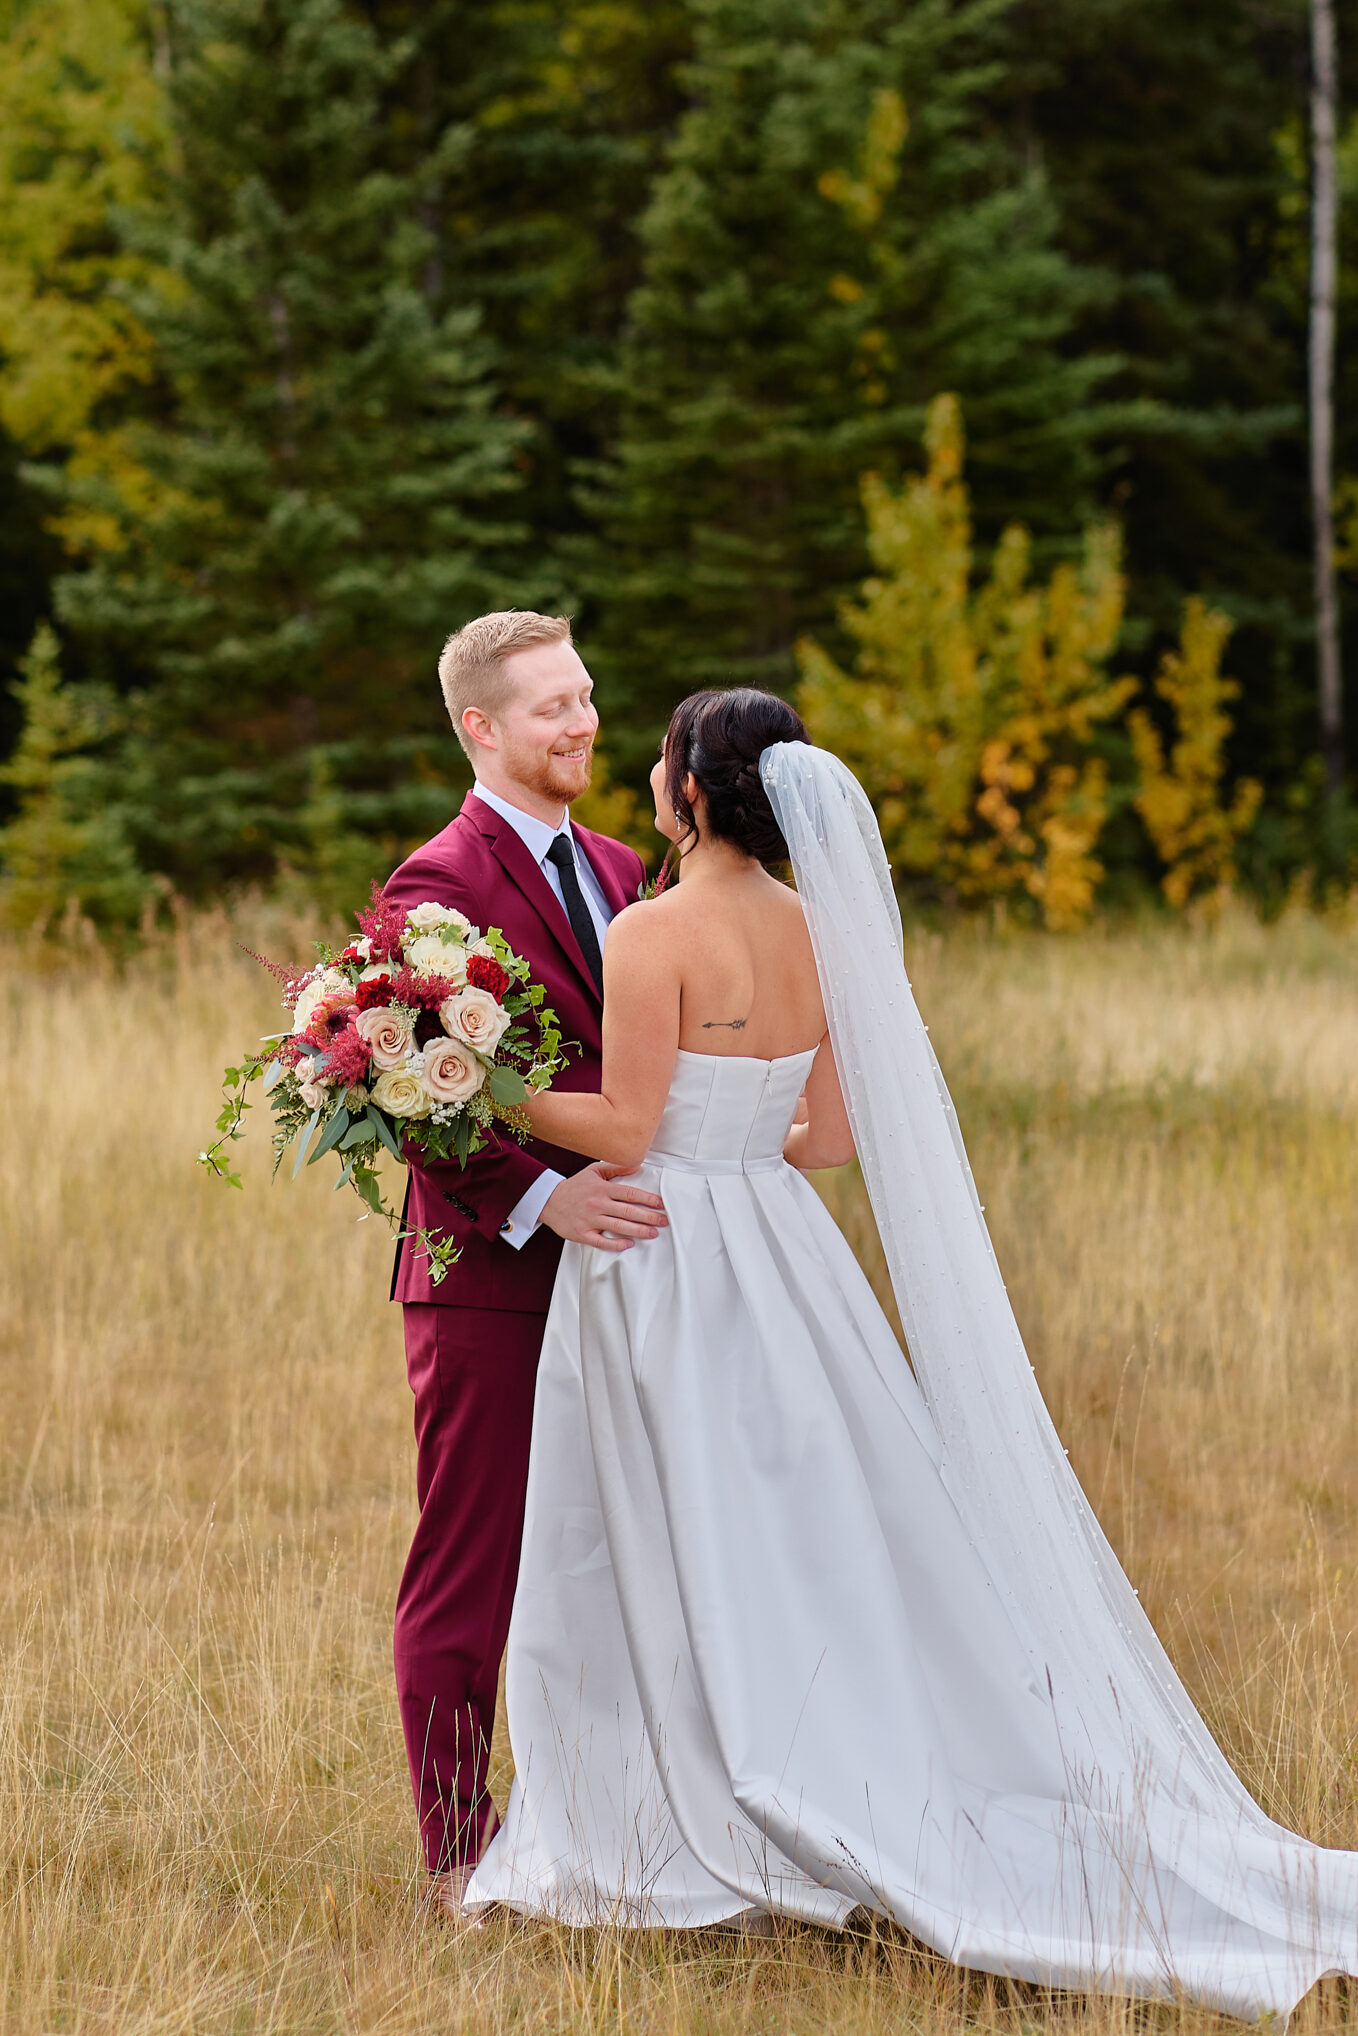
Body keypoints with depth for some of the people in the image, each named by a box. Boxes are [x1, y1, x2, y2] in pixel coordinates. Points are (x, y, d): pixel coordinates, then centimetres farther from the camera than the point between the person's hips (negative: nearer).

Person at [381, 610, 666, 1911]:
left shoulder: (614, 872, 15)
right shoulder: (442, 883, -11)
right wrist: (542, 1197, -28)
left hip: (605, 1259, 8)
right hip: (491, 1278, -8)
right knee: (470, 1574, 1)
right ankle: (458, 1859, 8)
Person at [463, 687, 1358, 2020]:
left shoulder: (656, 934, -15)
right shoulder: (818, 929, 6)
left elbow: (624, 1130, -17)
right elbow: (831, 1137, 10)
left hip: (664, 1261, -7)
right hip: (775, 1253, 7)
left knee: (679, 1568, 1)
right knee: (816, 1535, 12)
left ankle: (704, 1851, 6)